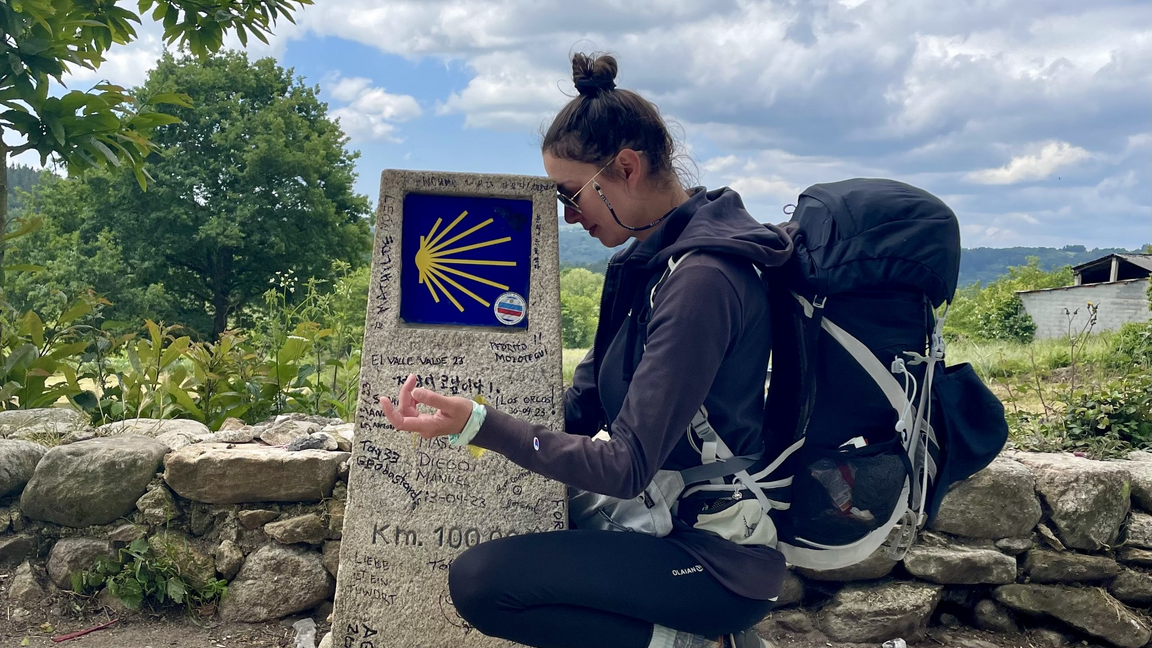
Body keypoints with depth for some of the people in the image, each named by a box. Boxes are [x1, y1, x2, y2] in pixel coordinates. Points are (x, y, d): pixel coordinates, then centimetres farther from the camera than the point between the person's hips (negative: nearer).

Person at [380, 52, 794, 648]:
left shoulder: (701, 281, -24)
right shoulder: (656, 255, 5)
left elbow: (628, 466, -25)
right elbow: (584, 402, 9)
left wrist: (479, 425, -30)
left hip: (720, 555, -9)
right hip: (676, 517, 10)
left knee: (478, 581, -18)